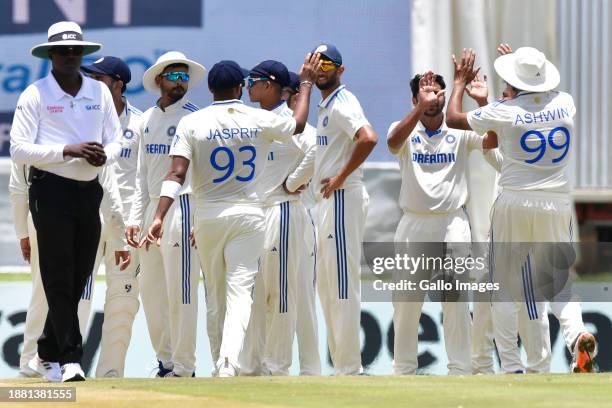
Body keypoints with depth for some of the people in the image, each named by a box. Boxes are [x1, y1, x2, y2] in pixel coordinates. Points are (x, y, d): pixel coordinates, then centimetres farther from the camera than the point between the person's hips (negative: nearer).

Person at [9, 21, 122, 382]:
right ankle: (70, 359, -12)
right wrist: (68, 151, -19)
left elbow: (116, 141, 14)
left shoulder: (100, 92, 11)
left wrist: (104, 155, -11)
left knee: (78, 278, 7)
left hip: (90, 191, 5)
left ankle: (50, 351, 21)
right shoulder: (36, 94, -3)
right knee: (59, 279, -9)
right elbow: (19, 149, -9)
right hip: (51, 190, -5)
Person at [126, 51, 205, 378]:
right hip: (152, 208, 7)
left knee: (180, 290, -8)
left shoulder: (194, 118, -4)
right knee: (151, 289, 8)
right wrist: (135, 217, 12)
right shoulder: (147, 120, 15)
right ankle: (165, 360, 18)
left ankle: (184, 367, -4)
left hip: (182, 205, -7)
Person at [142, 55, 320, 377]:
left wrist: (159, 217, -17)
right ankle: (230, 361, -30)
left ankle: (220, 366, 20)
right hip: (248, 217, -1)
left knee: (215, 296, 14)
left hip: (207, 218, 1)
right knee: (239, 292, -9)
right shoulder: (260, 120, -1)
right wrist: (306, 83, 32)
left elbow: (176, 174, -13)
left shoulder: (192, 123, -3)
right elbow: (298, 124, 20)